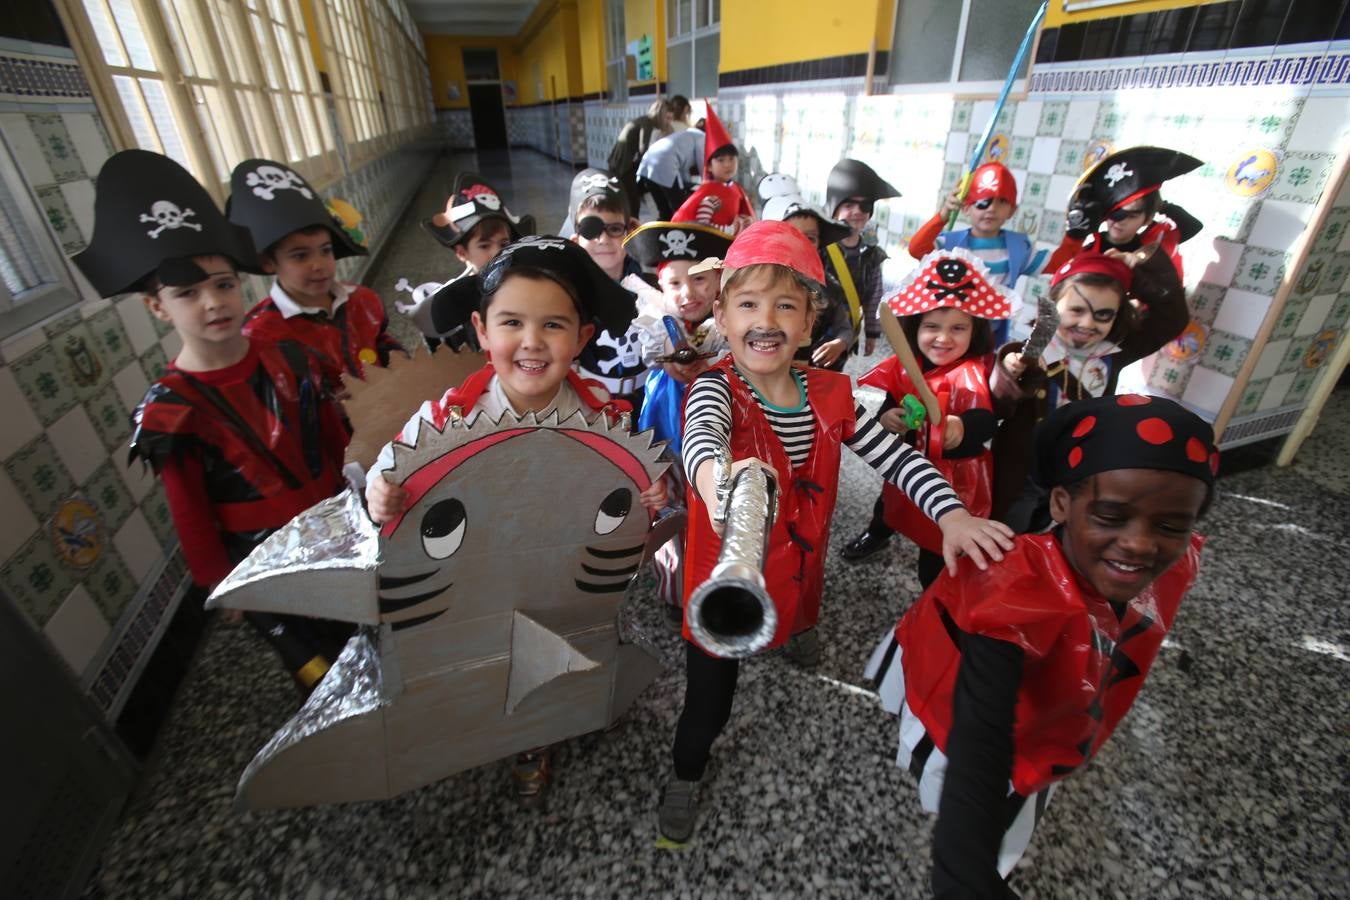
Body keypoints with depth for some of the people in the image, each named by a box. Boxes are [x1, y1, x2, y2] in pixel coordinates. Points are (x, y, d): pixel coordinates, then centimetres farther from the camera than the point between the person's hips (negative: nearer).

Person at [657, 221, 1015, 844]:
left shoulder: (830, 395, -7)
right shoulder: (717, 389, -21)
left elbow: (895, 456, -8)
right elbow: (700, 435, -43)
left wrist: (952, 515, -24)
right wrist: (716, 478, -66)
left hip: (796, 573, 4)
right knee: (709, 693, 14)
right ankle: (685, 776, 45)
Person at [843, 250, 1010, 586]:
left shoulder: (973, 374, -25)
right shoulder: (905, 365, -9)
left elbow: (985, 420, -40)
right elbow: (890, 402, 2)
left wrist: (962, 428, -62)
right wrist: (886, 417, -21)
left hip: (953, 476, -5)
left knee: (937, 545, 12)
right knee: (891, 505, 33)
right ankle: (877, 534, 67)